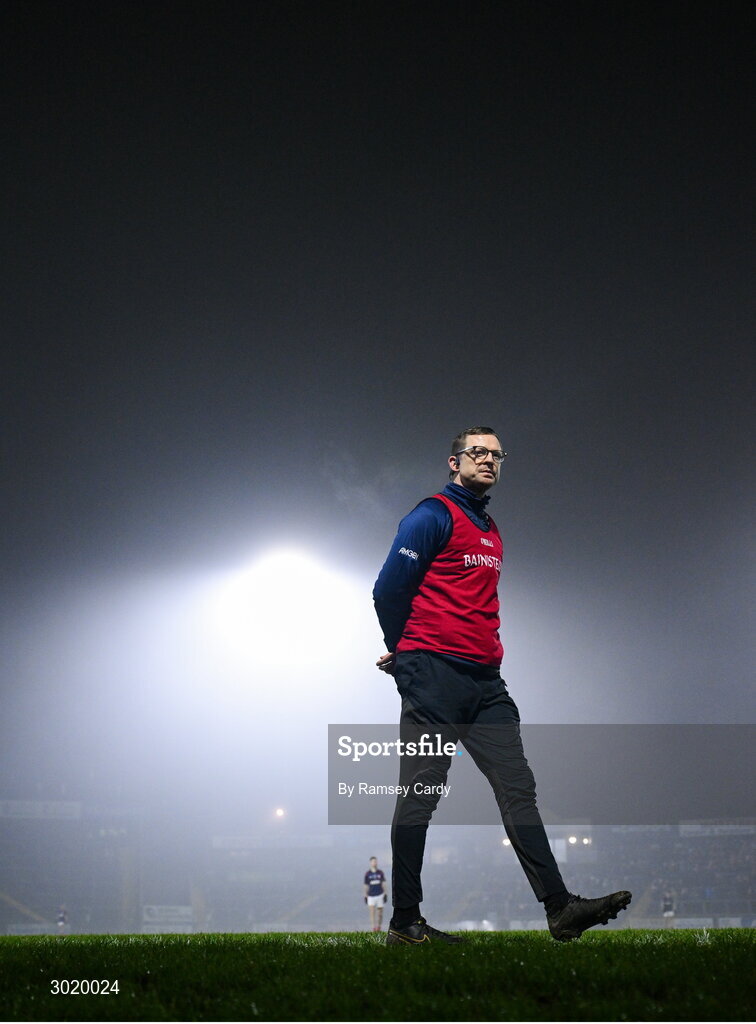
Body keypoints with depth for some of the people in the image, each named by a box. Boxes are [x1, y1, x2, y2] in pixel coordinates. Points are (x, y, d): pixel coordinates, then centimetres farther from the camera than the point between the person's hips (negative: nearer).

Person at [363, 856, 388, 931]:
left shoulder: (380, 872, 4)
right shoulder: (367, 873, 1)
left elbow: (383, 883, 6)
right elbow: (366, 885, 6)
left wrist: (385, 894, 0)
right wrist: (365, 896, 5)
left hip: (380, 894, 2)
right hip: (371, 895, -1)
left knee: (380, 912, 5)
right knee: (372, 911, -15)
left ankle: (378, 927, 23)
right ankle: (373, 928, -18)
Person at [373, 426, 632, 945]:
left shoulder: (490, 531, 22)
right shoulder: (435, 515, -4)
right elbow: (389, 588, -8)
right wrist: (402, 651, 6)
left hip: (485, 681, 8)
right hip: (434, 676, -8)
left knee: (518, 787, 1)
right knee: (420, 795, -3)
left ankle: (560, 907, -1)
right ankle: (405, 923, 2)